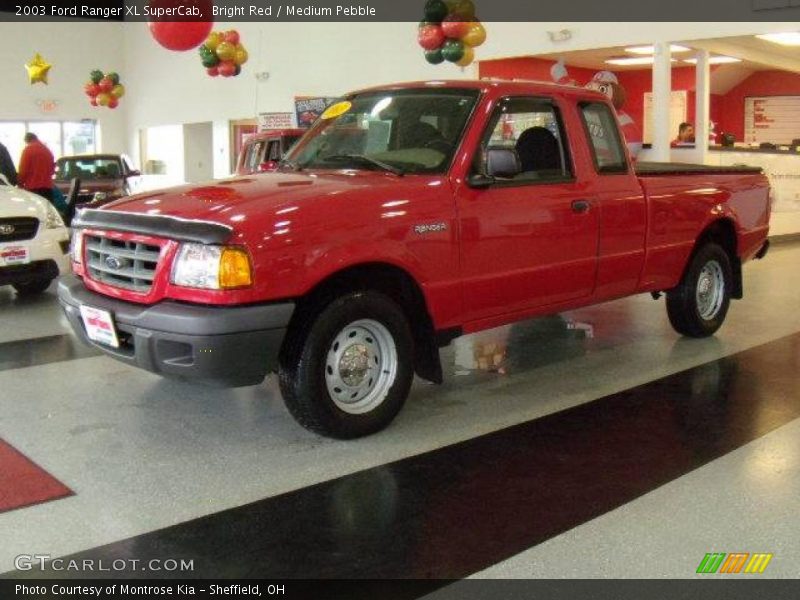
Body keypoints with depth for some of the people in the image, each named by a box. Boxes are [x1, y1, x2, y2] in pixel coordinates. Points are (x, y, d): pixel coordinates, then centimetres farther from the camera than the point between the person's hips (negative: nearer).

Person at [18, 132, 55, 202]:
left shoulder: (28, 150, -4)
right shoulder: (47, 150, 17)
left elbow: (23, 170, -6)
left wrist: (20, 183, 4)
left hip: (32, 187, -6)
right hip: (47, 187, 6)